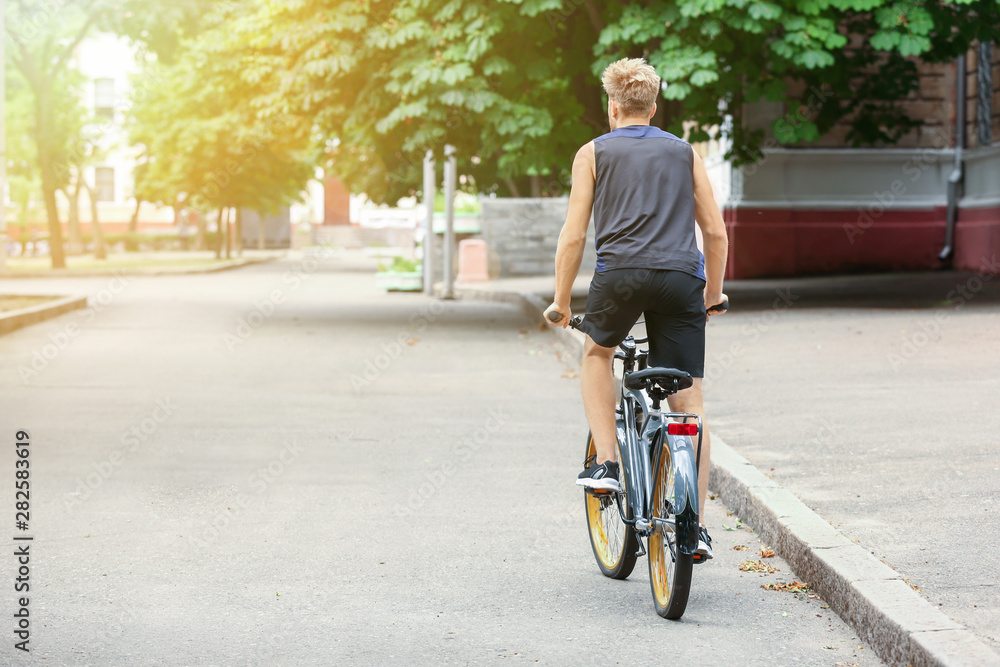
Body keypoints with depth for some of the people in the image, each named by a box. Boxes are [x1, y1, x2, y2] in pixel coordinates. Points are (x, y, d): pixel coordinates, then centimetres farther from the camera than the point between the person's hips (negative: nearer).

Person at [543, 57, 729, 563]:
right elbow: (716, 232, 18)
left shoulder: (594, 152, 15)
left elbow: (573, 236, 9)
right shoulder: (685, 152, 21)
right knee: (688, 403, 4)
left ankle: (606, 462, 15)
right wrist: (714, 293, 31)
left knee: (596, 353, 29)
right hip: (682, 276, 2)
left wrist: (561, 302, 19)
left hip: (621, 273, -2)